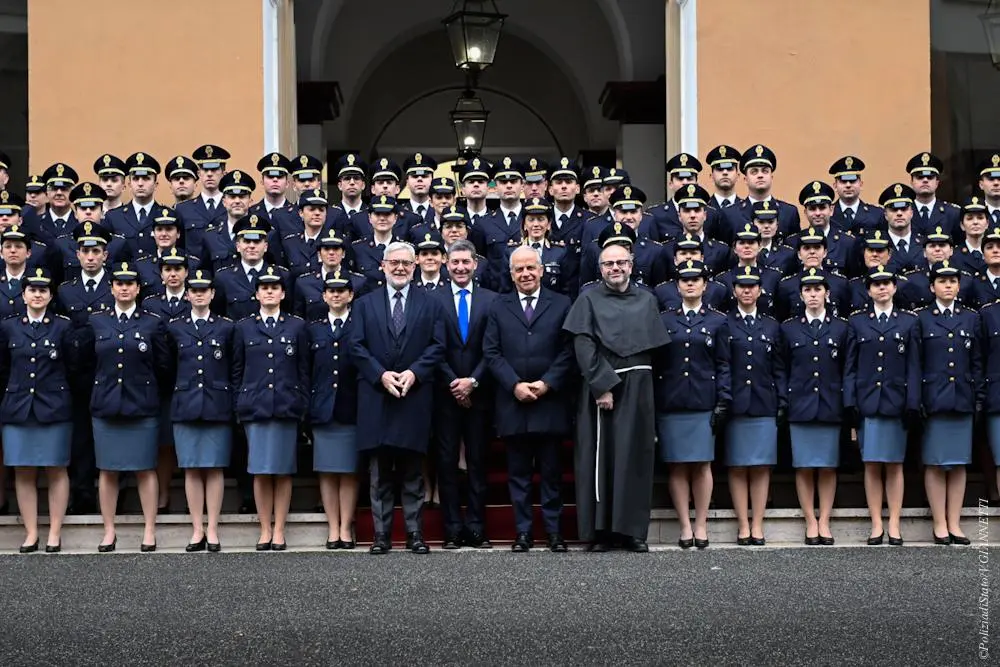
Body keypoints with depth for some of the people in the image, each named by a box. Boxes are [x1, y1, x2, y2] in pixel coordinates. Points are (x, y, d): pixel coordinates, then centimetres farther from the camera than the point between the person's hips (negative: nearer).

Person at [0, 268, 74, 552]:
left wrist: (56, 390, 6)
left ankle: (55, 533, 7)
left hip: (54, 409, -2)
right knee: (23, 472, 3)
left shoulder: (63, 326, 1)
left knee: (56, 470, 2)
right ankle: (31, 533, 9)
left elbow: (72, 367, 4)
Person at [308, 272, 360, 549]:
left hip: (351, 410, -3)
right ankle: (333, 528, 9)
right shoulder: (314, 329, 13)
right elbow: (306, 372, 11)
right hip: (322, 411, 3)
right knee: (327, 472, 4)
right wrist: (307, 409, 4)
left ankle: (346, 528, 7)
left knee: (349, 472, 2)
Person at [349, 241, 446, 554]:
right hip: (376, 396, 1)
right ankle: (381, 534, 5)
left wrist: (414, 372, -12)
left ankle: (415, 533, 6)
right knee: (379, 473, 2)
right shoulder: (365, 304, 12)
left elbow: (437, 346, 2)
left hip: (415, 396, -1)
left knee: (413, 472, 2)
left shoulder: (430, 305, 10)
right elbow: (357, 346, 4)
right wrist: (381, 375, -10)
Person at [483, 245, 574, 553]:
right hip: (512, 403, 1)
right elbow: (491, 352, 4)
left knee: (551, 472, 2)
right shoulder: (499, 307, 11)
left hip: (550, 402, -1)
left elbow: (568, 351, 1)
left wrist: (547, 383, -10)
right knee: (518, 473, 5)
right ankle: (522, 532, 10)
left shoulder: (561, 305, 7)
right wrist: (515, 385, -8)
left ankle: (554, 532, 8)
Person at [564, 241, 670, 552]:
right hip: (599, 385, -3)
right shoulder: (589, 300, 3)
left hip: (637, 389, 3)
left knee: (635, 457, 2)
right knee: (600, 456, -2)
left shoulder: (647, 301, 13)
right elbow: (583, 346, -7)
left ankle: (633, 530, 7)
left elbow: (654, 348, 12)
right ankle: (598, 527, 3)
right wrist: (602, 385, -16)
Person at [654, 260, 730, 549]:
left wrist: (723, 402, -4)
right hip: (671, 403, 1)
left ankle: (701, 525, 9)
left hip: (704, 403, -1)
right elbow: (655, 364, 8)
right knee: (677, 467, 0)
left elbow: (723, 365, 5)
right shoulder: (663, 320, 10)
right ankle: (685, 527, 5)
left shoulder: (717, 321, 8)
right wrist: (653, 405, 2)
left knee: (702, 465, 0)